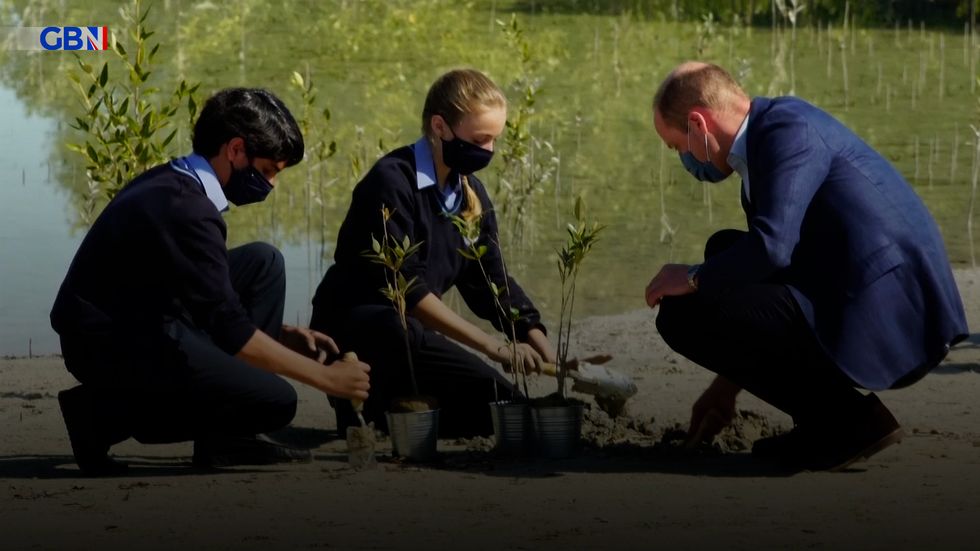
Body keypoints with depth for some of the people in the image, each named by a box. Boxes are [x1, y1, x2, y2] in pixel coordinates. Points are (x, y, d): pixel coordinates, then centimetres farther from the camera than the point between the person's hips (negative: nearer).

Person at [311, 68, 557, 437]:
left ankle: (381, 406, 11)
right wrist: (491, 345, -29)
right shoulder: (391, 181, -18)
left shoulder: (471, 195, 8)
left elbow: (491, 282, 6)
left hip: (411, 329, 9)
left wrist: (542, 348, -11)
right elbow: (406, 286, -25)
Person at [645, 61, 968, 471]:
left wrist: (692, 279, -5)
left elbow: (771, 246, -25)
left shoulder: (788, 129, -12)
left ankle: (847, 418, -5)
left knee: (681, 314, -12)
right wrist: (727, 385, 31)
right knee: (725, 251, 22)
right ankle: (826, 418, 13)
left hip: (886, 329, -10)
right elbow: (771, 265, 28)